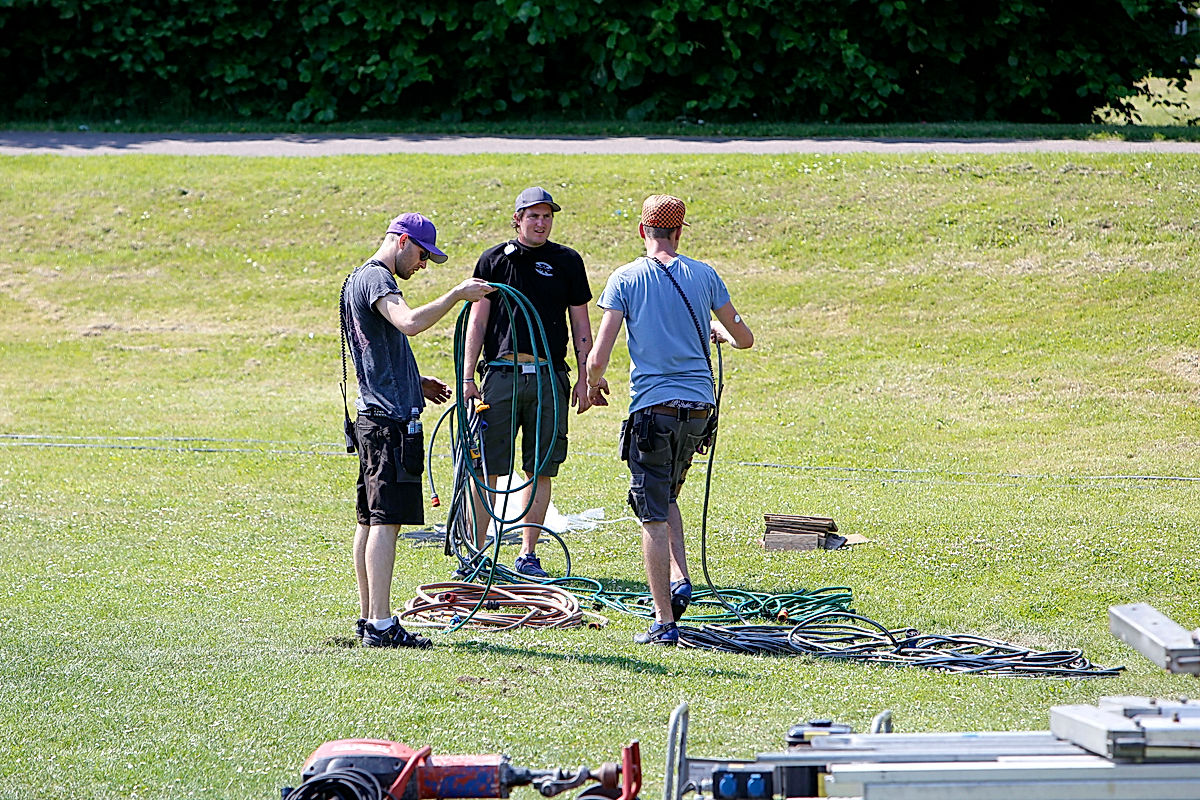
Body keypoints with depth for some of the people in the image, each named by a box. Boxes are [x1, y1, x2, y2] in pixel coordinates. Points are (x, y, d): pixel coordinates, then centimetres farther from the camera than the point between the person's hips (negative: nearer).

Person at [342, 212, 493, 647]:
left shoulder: (359, 280, 22)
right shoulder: (376, 278, -11)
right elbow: (409, 322, -31)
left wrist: (415, 381, 25)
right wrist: (456, 295, -25)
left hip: (372, 415, 11)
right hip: (391, 419, -11)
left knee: (371, 520, 12)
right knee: (386, 519, -13)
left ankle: (369, 619, 16)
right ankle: (380, 623, -16)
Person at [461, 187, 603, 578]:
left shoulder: (567, 262, 9)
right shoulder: (494, 260, 7)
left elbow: (581, 326, 12)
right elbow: (477, 322, 7)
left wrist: (584, 380, 5)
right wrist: (468, 377, 0)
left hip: (548, 377, 1)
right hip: (501, 372, -1)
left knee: (540, 469, 2)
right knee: (486, 468, -4)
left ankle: (528, 555, 10)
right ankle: (475, 551, 2)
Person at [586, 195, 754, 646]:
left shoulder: (626, 279, -4)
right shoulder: (703, 275, 4)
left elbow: (598, 358, -9)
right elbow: (744, 339, 14)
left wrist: (594, 385, 12)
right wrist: (719, 331, 36)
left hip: (653, 408, -4)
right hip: (699, 406, 4)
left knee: (652, 515, 1)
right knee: (666, 498, 25)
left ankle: (664, 621, -2)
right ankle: (679, 580, 6)